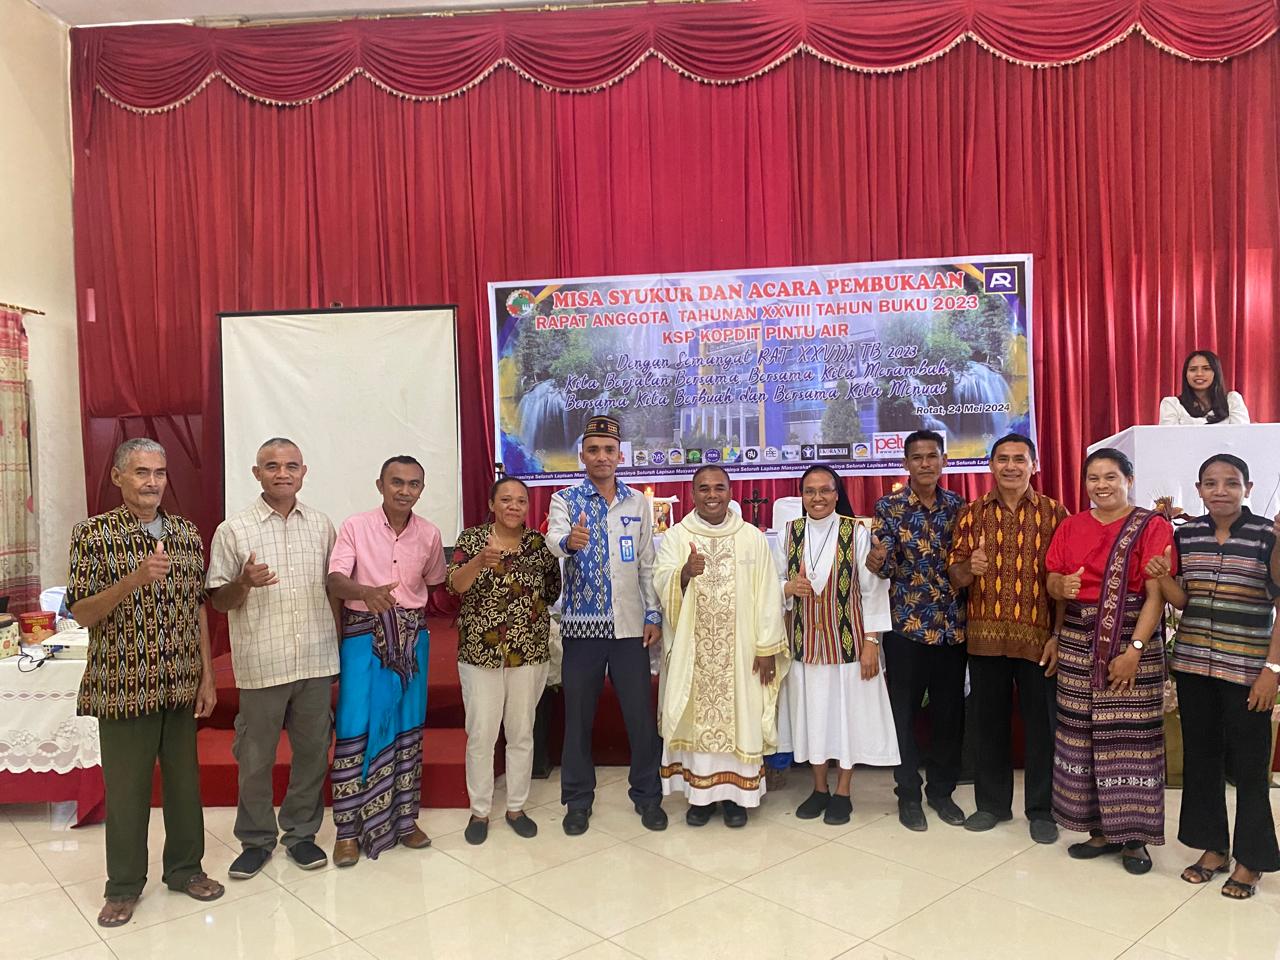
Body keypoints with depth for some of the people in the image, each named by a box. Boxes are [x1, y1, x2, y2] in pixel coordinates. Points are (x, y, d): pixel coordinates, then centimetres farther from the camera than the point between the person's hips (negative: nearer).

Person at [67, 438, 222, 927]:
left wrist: (208, 676, 6)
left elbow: (198, 608, 8)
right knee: (126, 788, 8)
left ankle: (184, 867, 31)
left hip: (181, 685, 3)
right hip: (123, 686, -3)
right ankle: (124, 884, 26)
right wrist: (133, 580, -26)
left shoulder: (187, 534, 4)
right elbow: (81, 613, -10)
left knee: (185, 779, 13)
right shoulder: (93, 533, -7)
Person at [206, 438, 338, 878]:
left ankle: (301, 832, 29)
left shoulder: (321, 524, 7)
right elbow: (219, 601, 0)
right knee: (255, 758, 9)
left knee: (313, 751, 12)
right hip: (261, 664, -3)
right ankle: (256, 839, 28)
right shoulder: (234, 529, -3)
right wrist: (245, 583, -22)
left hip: (317, 661, 3)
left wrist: (341, 647, 12)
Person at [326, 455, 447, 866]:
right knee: (356, 728, -4)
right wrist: (367, 592, -38)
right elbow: (335, 580, -18)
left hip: (412, 637, 3)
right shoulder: (354, 527, -8)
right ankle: (349, 829, 9)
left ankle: (404, 817, 24)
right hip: (364, 635, -3)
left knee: (408, 726, 10)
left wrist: (412, 612, 9)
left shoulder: (429, 534, 2)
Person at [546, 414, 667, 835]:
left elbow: (647, 564, 10)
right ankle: (578, 799, 23)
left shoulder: (638, 502, 8)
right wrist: (568, 541, -45)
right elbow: (553, 538, -22)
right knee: (578, 713, 7)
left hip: (630, 623, 2)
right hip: (581, 622, -1)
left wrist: (653, 615, 3)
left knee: (641, 713, 5)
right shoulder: (565, 500, 0)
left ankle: (647, 795, 23)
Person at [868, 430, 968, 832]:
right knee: (904, 712, 5)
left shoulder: (958, 506, 6)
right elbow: (887, 566, -10)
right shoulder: (888, 506, -3)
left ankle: (942, 790, 28)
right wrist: (877, 561, -32)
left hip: (952, 624, 3)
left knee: (950, 712, 10)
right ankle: (908, 794, 20)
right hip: (906, 623, -3)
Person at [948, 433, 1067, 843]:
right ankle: (992, 802, 27)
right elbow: (955, 575, 6)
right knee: (988, 721, 11)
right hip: (985, 636, 2)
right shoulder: (971, 514, 6)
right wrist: (969, 569, -17)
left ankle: (1041, 809, 23)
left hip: (1038, 637, -2)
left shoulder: (1054, 513, 0)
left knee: (1041, 725, 7)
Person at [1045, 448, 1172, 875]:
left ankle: (1134, 835, 13)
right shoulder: (1070, 527, 10)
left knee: (1131, 735, -1)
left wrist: (1134, 650, -17)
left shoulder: (1152, 526, -4)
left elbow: (1156, 595, -10)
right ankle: (1100, 829, 19)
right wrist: (1061, 587, -14)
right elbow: (1052, 579, 10)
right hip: (1078, 643, 4)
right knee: (1083, 733, 6)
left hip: (1133, 642, -4)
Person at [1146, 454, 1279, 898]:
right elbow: (1182, 600, 9)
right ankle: (1214, 847, 27)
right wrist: (1161, 576, -11)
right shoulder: (1185, 534, 5)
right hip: (1192, 662, 4)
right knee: (1200, 757, 12)